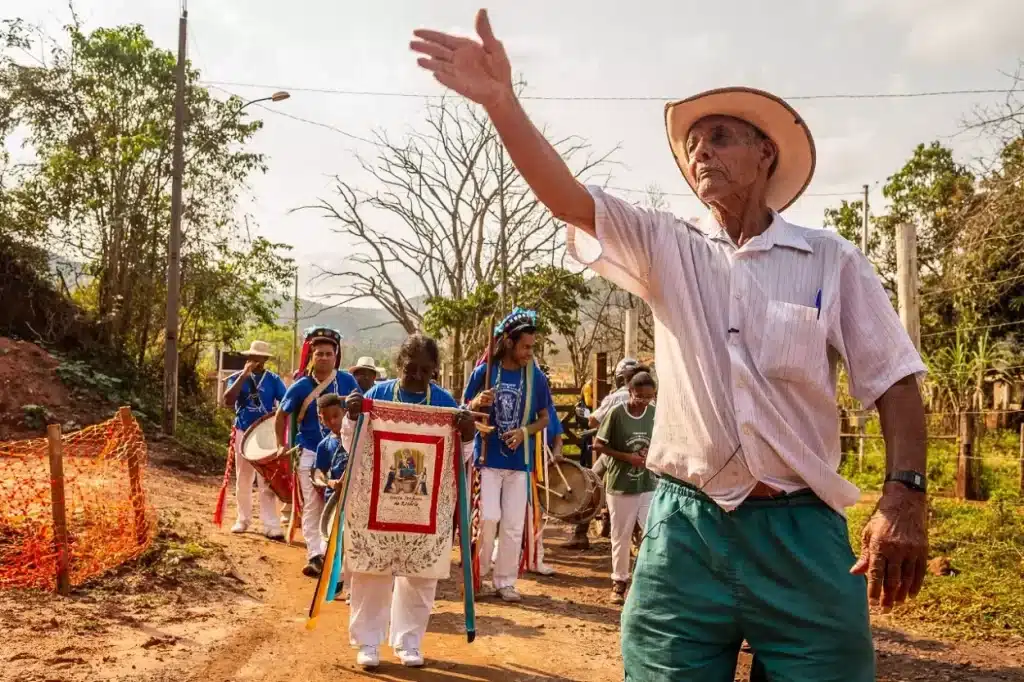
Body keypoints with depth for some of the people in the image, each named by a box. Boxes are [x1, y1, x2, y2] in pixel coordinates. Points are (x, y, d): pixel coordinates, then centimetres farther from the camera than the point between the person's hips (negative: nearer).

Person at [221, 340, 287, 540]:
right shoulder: (237, 378, 2)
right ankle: (243, 519, 23)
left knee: (267, 481, -4)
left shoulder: (273, 379, 2)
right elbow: (228, 401, -15)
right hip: (243, 433, 1)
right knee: (243, 480, 11)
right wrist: (244, 375, -17)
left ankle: (271, 525, -6)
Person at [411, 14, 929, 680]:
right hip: (685, 526, 1)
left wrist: (906, 495, -11)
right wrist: (502, 101, -20)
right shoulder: (666, 249, 6)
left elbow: (895, 382, 2)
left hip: (799, 532, -1)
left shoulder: (833, 260, 3)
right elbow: (567, 197, -7)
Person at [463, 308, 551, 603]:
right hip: (487, 457, -2)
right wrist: (478, 403, -20)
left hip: (519, 461, 2)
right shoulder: (484, 371, -5)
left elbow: (544, 418, 7)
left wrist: (525, 431, -12)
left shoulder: (536, 376, -1)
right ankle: (477, 573, 16)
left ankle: (505, 581, 18)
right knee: (489, 517, -7)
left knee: (514, 524, 5)